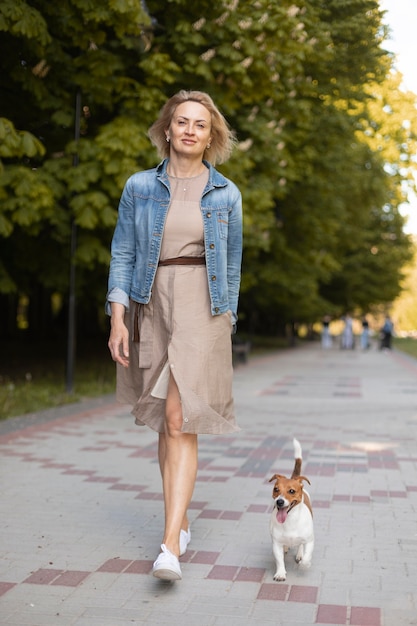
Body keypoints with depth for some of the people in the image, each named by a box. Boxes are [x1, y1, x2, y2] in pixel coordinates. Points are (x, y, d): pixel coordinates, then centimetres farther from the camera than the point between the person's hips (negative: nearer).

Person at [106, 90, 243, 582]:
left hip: (202, 309, -2)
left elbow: (232, 264, 11)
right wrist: (117, 319, -5)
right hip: (152, 306, 2)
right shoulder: (140, 187, 5)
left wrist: (227, 322, 9)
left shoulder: (226, 194, 6)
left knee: (180, 420, -13)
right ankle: (181, 520, 25)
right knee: (165, 422, 9)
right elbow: (122, 253, 3)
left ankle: (170, 545, -15)